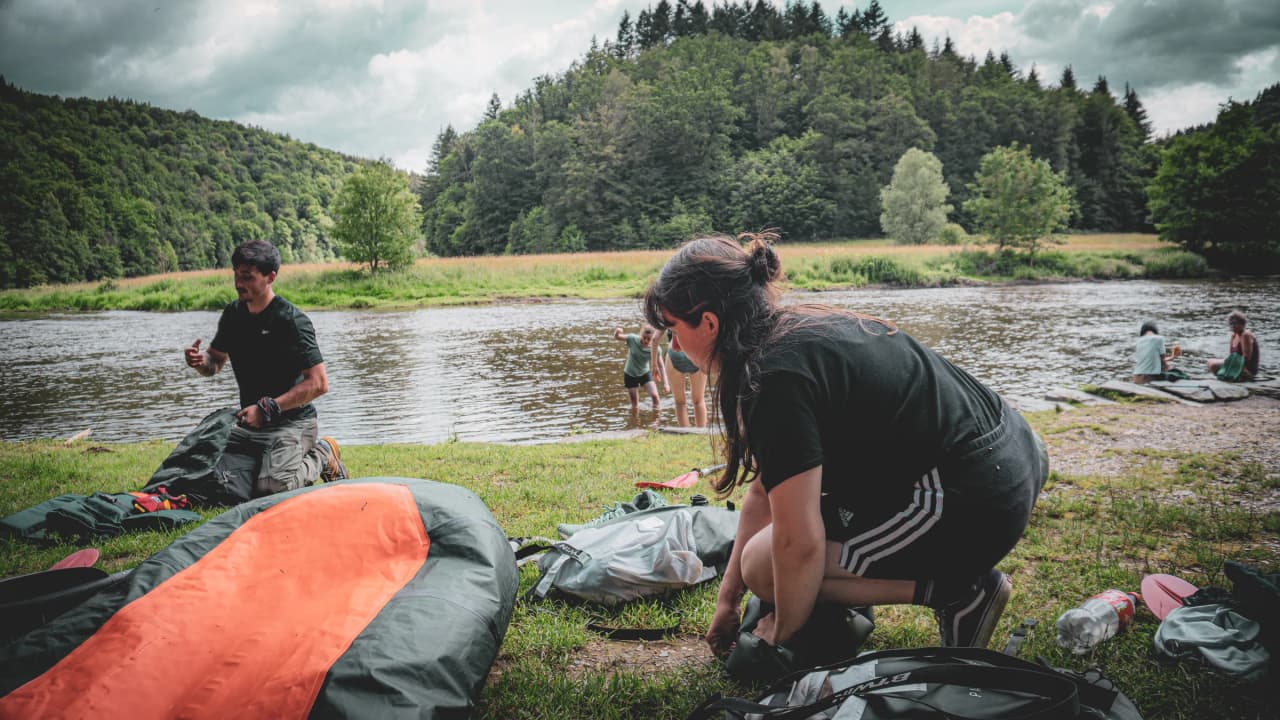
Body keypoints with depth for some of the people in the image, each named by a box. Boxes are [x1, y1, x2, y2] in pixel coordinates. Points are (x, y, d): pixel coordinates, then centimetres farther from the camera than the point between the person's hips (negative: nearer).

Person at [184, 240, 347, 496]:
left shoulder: (291, 320, -16)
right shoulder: (233, 313, 7)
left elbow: (319, 383, -20)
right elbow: (214, 364, 18)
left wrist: (267, 409, -23)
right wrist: (200, 360, -8)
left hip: (292, 423, -7)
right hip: (249, 424, 8)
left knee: (272, 489, -27)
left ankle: (322, 456, 6)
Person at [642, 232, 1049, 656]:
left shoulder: (778, 376, -20)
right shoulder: (803, 330, 10)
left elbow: (799, 543, -20)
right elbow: (764, 489, 15)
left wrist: (781, 634, 0)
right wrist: (728, 600, 20)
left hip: (975, 507, -10)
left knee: (764, 567, -4)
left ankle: (958, 590, -1)